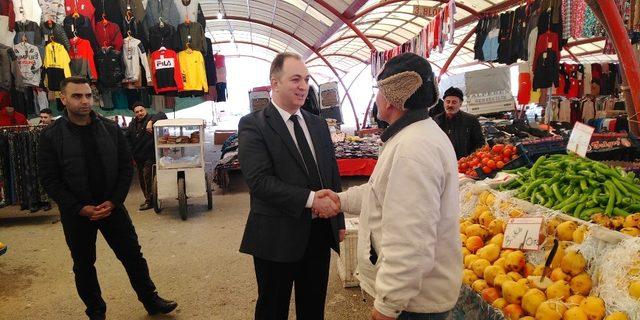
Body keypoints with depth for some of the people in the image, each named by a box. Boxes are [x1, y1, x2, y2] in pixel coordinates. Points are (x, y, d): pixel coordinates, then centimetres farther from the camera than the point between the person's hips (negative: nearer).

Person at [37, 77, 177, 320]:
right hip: (76, 213, -1)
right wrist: (81, 208, -15)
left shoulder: (111, 129, -2)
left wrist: (112, 202, -9)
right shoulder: (51, 135, -7)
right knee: (83, 265, 13)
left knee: (133, 256, 8)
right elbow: (49, 180, -7)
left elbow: (126, 167, 1)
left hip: (111, 207, 1)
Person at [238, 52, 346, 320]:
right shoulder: (253, 125, -10)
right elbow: (259, 180, -21)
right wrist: (310, 199, -25)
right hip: (277, 236, -5)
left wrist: (339, 221, 13)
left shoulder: (318, 124, 9)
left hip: (320, 232, 6)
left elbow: (333, 174, 13)